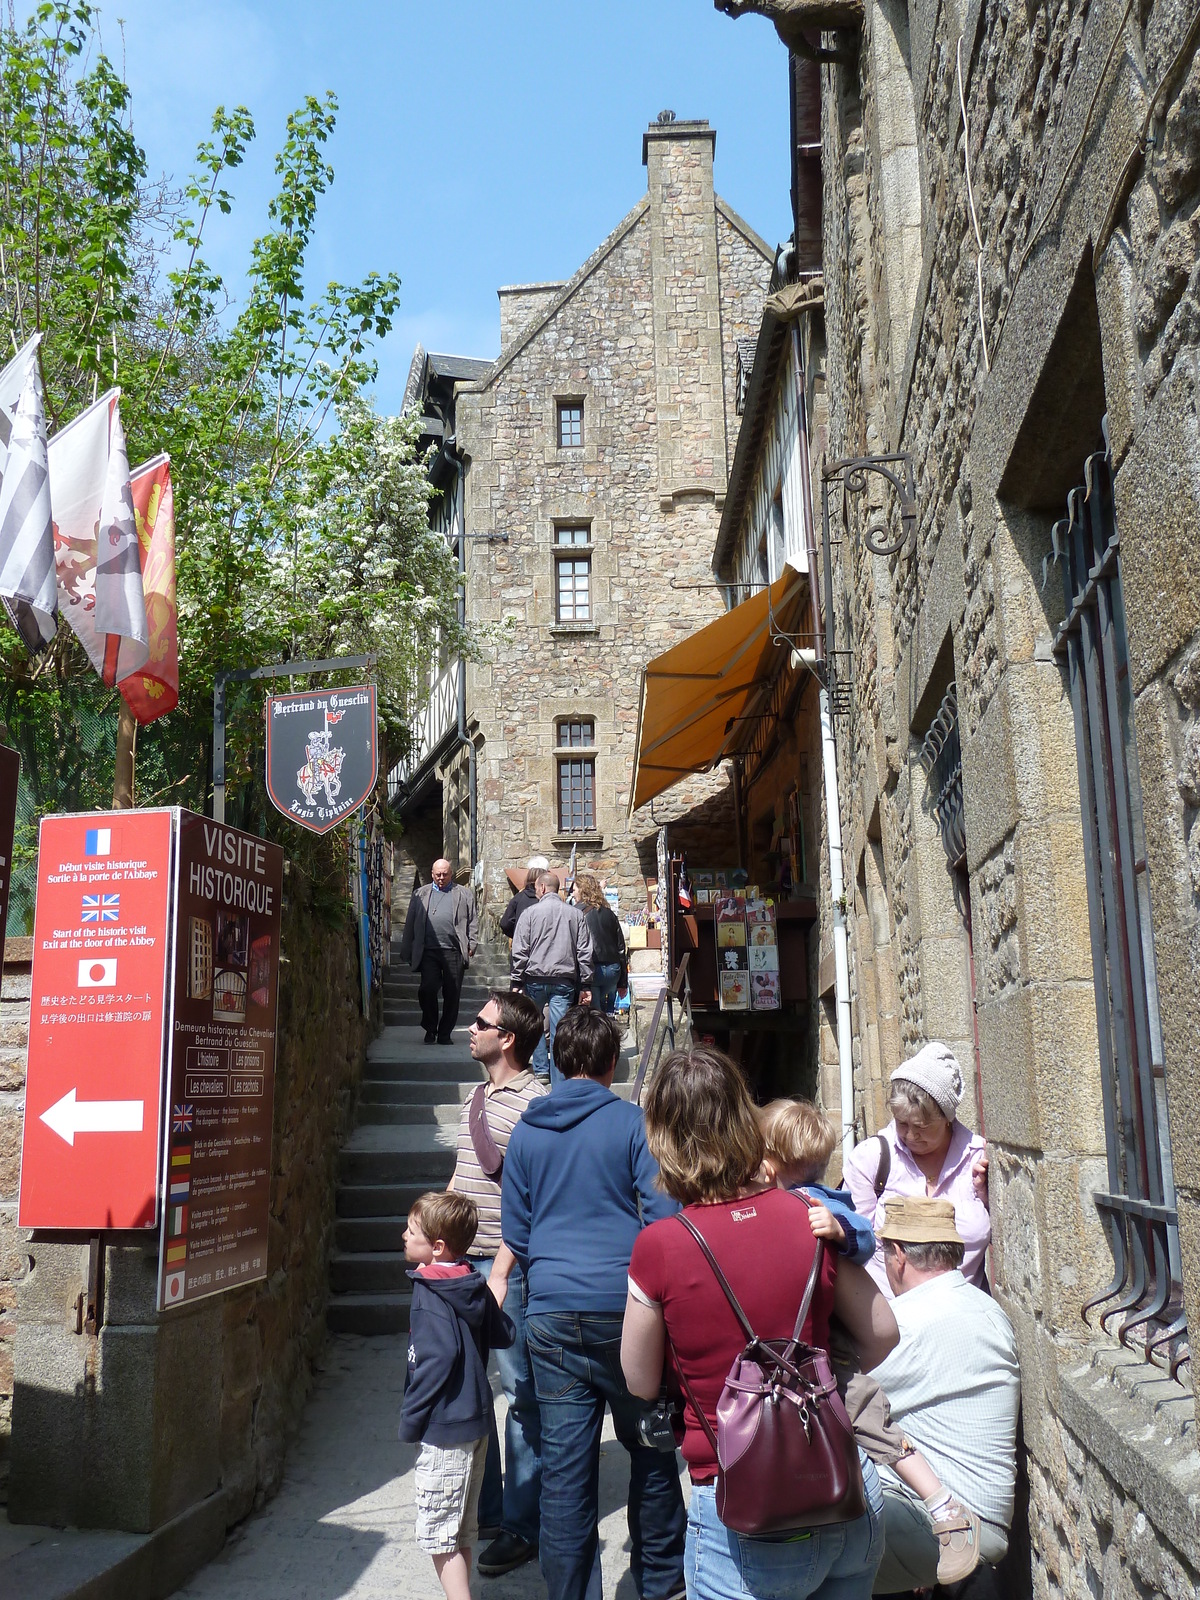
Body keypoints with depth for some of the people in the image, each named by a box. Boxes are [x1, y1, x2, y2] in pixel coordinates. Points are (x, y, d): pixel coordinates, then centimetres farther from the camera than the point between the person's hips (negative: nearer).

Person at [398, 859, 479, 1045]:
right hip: (428, 951, 0)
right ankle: (430, 1029, 12)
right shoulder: (420, 894, 15)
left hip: (454, 951, 0)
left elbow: (473, 922, 11)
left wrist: (471, 945, -1)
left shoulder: (464, 895, 13)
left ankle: (445, 1033, 14)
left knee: (452, 994, 2)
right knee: (427, 990, -7)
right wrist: (407, 951, 6)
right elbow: (410, 924, 12)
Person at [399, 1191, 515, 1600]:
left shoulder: (429, 1294, -18)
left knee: (438, 1532, -1)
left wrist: (411, 1418, -19)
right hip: (476, 1421, 9)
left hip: (444, 1428, -9)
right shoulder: (474, 1286, 4)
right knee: (462, 1528, 19)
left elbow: (438, 1357, -27)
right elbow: (503, 1334, 12)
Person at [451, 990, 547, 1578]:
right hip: (462, 1258, 9)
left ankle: (522, 1525, 11)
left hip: (508, 1264, -9)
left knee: (520, 1390, 1)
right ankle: (482, 1508, 28)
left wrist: (502, 1269, -20)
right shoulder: (478, 1097, 15)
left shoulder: (534, 1101, -12)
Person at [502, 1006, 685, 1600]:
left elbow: (515, 1229, 11)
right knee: (649, 1450, 14)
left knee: (562, 1466, 7)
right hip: (624, 1310, -3)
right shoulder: (630, 1123, -6)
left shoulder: (526, 1131, 5)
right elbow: (663, 1216, -8)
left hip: (551, 1313, 3)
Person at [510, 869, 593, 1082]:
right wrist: (585, 985, 8)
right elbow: (585, 952, 5)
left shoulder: (530, 913, -1)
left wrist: (517, 982, 2)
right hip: (564, 980, 1)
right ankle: (559, 1085, -2)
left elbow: (520, 952, -3)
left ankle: (540, 1067, 19)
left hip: (535, 978, -1)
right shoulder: (575, 914, 6)